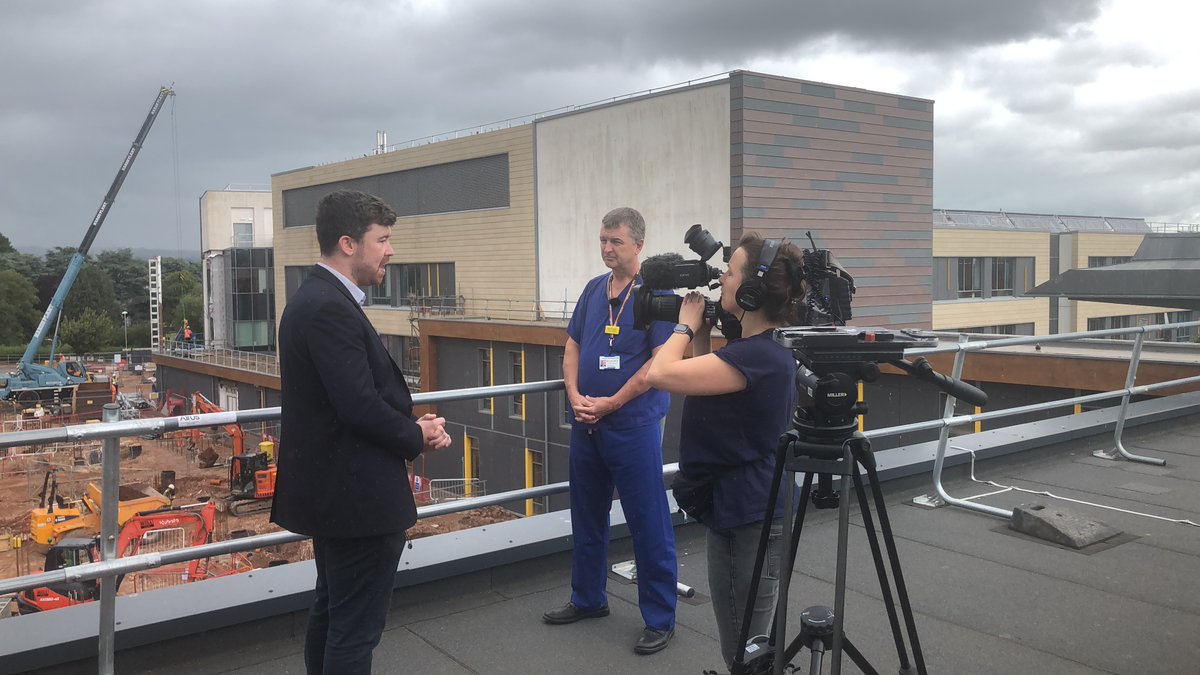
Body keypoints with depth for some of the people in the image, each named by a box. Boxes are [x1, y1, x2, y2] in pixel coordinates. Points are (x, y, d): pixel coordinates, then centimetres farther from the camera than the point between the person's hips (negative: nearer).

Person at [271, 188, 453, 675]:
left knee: (331, 613, 21)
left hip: (333, 489, 11)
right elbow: (361, 406, -25)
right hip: (356, 495, -11)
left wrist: (412, 426, -1)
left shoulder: (317, 298, 11)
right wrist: (418, 437, -8)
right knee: (356, 628, 0)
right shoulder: (331, 309, -21)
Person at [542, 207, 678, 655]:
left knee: (648, 524, 1)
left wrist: (610, 404, -15)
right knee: (586, 517, 17)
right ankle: (588, 599, 34)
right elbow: (572, 348, 13)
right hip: (586, 424, 7)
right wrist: (575, 396, -5)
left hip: (633, 425, -7)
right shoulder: (593, 289, 11)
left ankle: (660, 618, 13)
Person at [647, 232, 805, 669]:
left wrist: (686, 324, -12)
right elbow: (704, 388, 20)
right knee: (748, 649, 22)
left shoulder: (759, 357, -24)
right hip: (735, 512, 10)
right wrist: (701, 332, 9)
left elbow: (661, 375, -30)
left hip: (749, 522, -10)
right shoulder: (760, 349, 8)